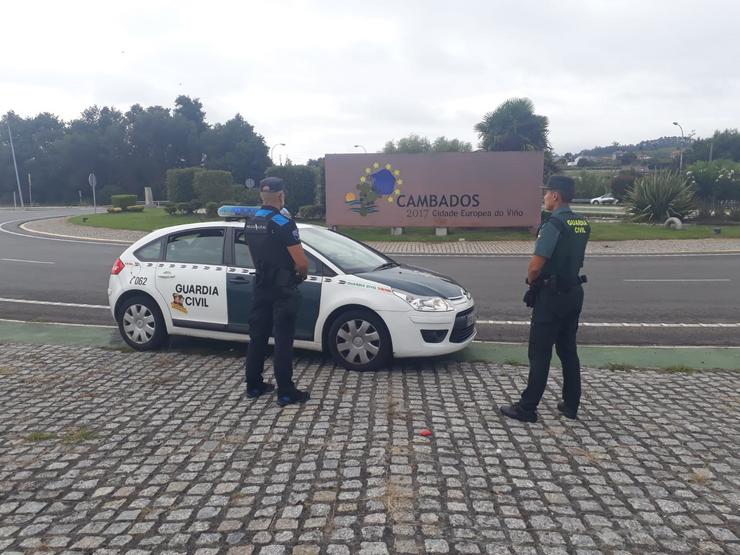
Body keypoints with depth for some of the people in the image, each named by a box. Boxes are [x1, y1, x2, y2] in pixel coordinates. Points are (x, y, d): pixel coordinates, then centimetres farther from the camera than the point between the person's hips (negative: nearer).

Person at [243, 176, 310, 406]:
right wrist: (302, 273, 2)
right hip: (283, 291, -7)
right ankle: (286, 393, 5)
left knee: (257, 337, 13)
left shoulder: (250, 224, 7)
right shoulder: (283, 224, -18)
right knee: (283, 341, -2)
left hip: (261, 288, 7)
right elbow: (302, 262, -19)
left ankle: (253, 386, 22)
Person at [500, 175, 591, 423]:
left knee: (540, 353, -2)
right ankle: (571, 405, 24)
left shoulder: (554, 224, -19)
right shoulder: (583, 224, 8)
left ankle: (527, 408, 6)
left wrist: (531, 281, 0)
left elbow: (535, 266, -21)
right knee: (568, 350, 15)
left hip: (552, 294, -8)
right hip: (574, 292, 8)